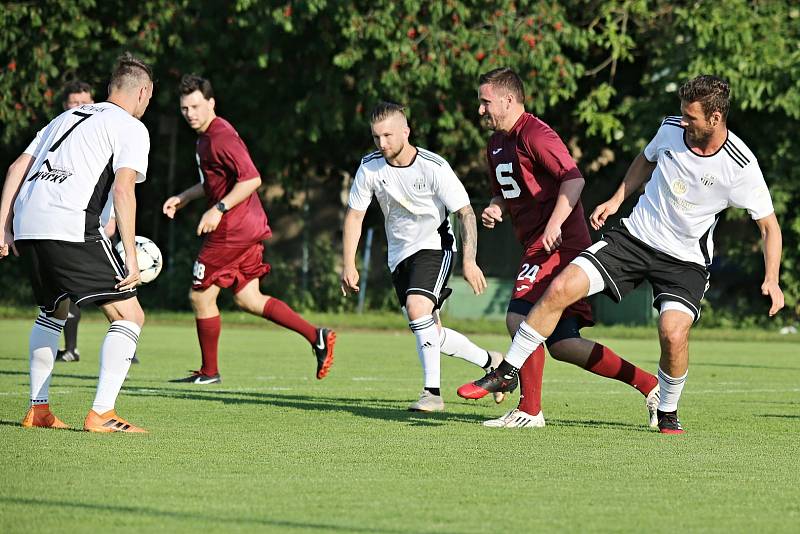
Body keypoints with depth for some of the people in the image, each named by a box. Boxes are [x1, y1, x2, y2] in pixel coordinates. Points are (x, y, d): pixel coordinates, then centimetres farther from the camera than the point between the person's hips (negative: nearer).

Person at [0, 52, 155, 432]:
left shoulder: (66, 117, 28)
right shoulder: (131, 128, 6)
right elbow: (122, 190, -8)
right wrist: (131, 257, -8)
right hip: (71, 227, -8)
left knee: (52, 312, 29)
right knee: (129, 316, -1)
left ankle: (38, 410, 26)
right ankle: (101, 414, -11)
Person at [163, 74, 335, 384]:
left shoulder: (220, 137, -17)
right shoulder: (207, 136, 15)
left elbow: (251, 179, -25)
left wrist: (218, 209, -26)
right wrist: (183, 198, 23)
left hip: (232, 230, -10)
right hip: (250, 228, 10)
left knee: (200, 297, 1)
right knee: (248, 299, 12)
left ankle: (209, 372, 12)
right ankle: (316, 336, 3)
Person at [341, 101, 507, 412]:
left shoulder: (434, 167, -19)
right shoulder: (370, 167, -8)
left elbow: (466, 212, -13)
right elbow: (354, 215, 2)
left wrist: (469, 260, -22)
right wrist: (348, 265, -5)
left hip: (434, 245, -5)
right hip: (400, 255, 5)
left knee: (417, 307, -29)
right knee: (431, 334, 5)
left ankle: (433, 392, -23)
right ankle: (490, 361, 29)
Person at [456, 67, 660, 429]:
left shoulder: (533, 134, -12)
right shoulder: (496, 144, 19)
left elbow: (573, 178, -21)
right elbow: (504, 192, 31)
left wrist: (555, 223, -30)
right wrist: (494, 209, 8)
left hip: (559, 246, -10)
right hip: (538, 247, 10)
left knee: (519, 318, -18)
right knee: (562, 344, 5)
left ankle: (530, 411, -10)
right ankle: (650, 385, 10)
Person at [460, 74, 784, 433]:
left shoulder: (741, 167, -18)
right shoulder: (672, 128, -7)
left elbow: (769, 224, -8)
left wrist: (771, 280, -17)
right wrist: (616, 200, 10)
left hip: (686, 261, -3)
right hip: (635, 237, 3)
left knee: (674, 333, -26)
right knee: (560, 288, -13)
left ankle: (668, 413, 3)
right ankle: (506, 373, 0)